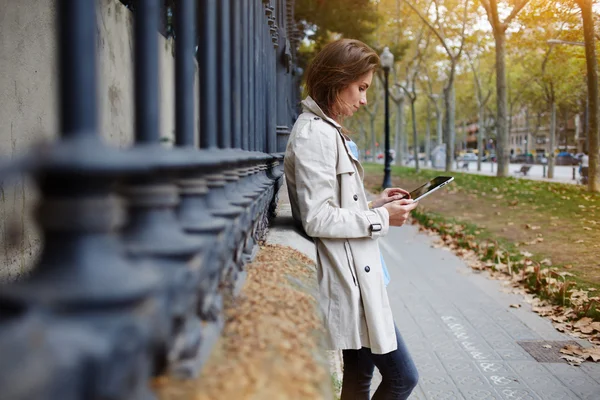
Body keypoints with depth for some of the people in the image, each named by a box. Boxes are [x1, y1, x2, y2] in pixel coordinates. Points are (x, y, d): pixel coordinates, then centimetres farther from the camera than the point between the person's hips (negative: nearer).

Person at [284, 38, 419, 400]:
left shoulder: (327, 131, 15)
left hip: (354, 278, 10)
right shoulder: (315, 134, -16)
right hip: (347, 280, -10)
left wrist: (373, 205, 7)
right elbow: (317, 219, -21)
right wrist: (381, 219, -14)